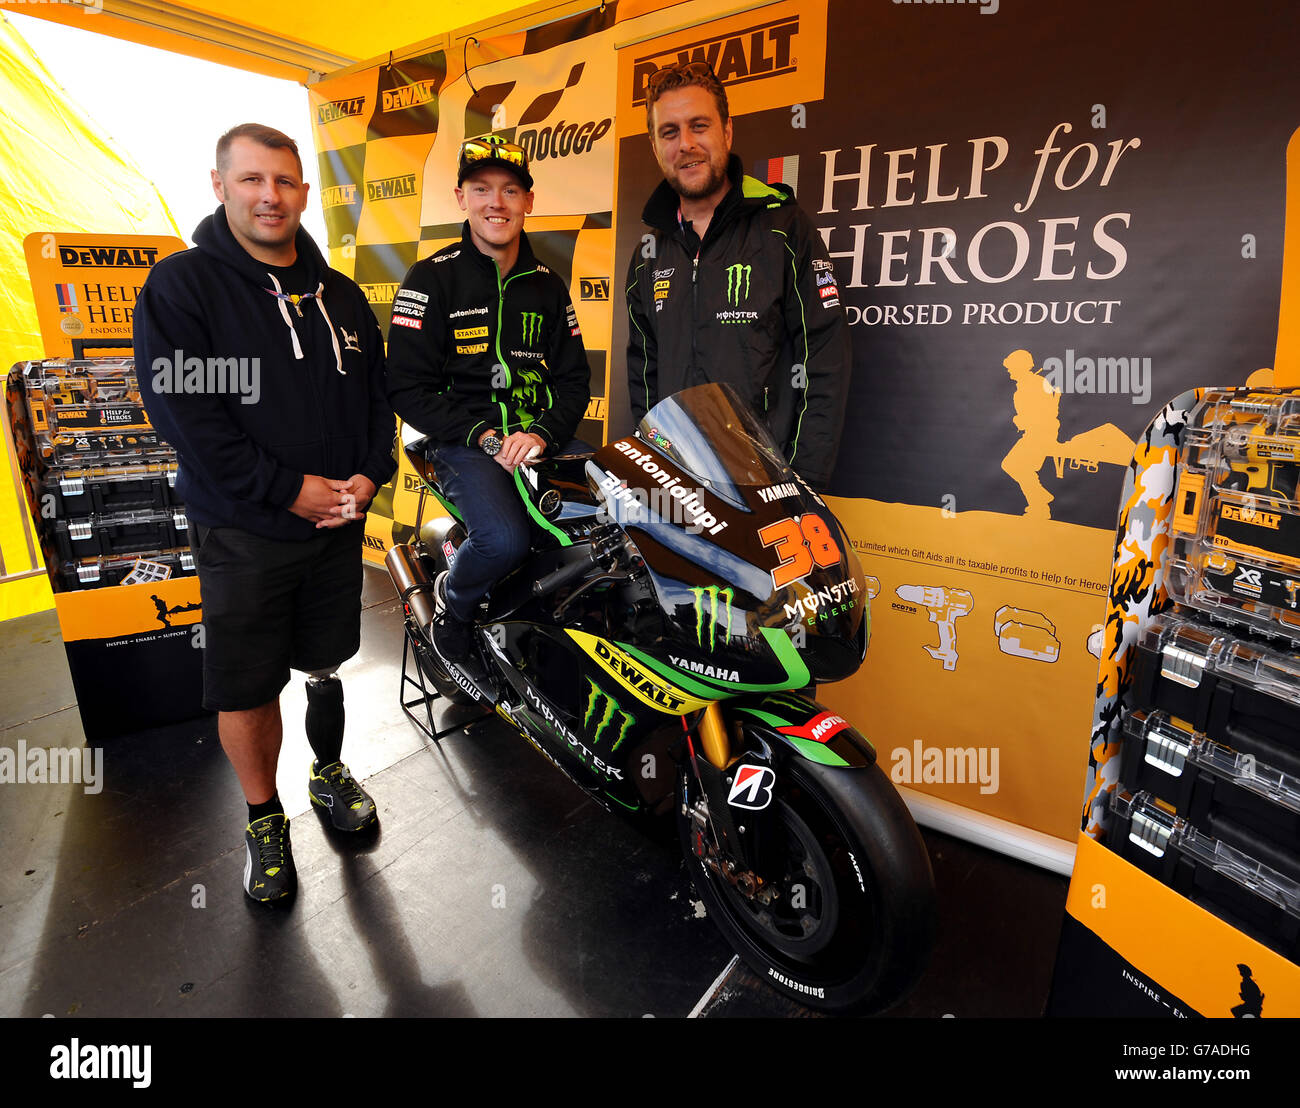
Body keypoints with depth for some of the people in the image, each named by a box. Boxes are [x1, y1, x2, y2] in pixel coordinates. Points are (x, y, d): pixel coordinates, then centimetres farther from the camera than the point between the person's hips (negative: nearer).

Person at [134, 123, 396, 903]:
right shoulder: (180, 286, -6)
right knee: (246, 687, 7)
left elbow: (378, 393, 11)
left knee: (327, 664, 18)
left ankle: (329, 773, 41)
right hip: (244, 532, -3)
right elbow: (183, 411, -14)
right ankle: (264, 818, 28)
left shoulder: (341, 296, 10)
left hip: (340, 522, 4)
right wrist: (288, 488, -19)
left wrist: (371, 473, -6)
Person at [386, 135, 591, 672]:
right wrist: (484, 435, -15)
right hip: (465, 443, -4)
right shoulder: (429, 279, 2)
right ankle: (451, 611, 4)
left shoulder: (548, 286, 16)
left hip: (542, 438, 5)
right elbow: (408, 388, -3)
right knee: (504, 539, -31)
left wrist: (543, 432, -8)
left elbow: (575, 378, 13)